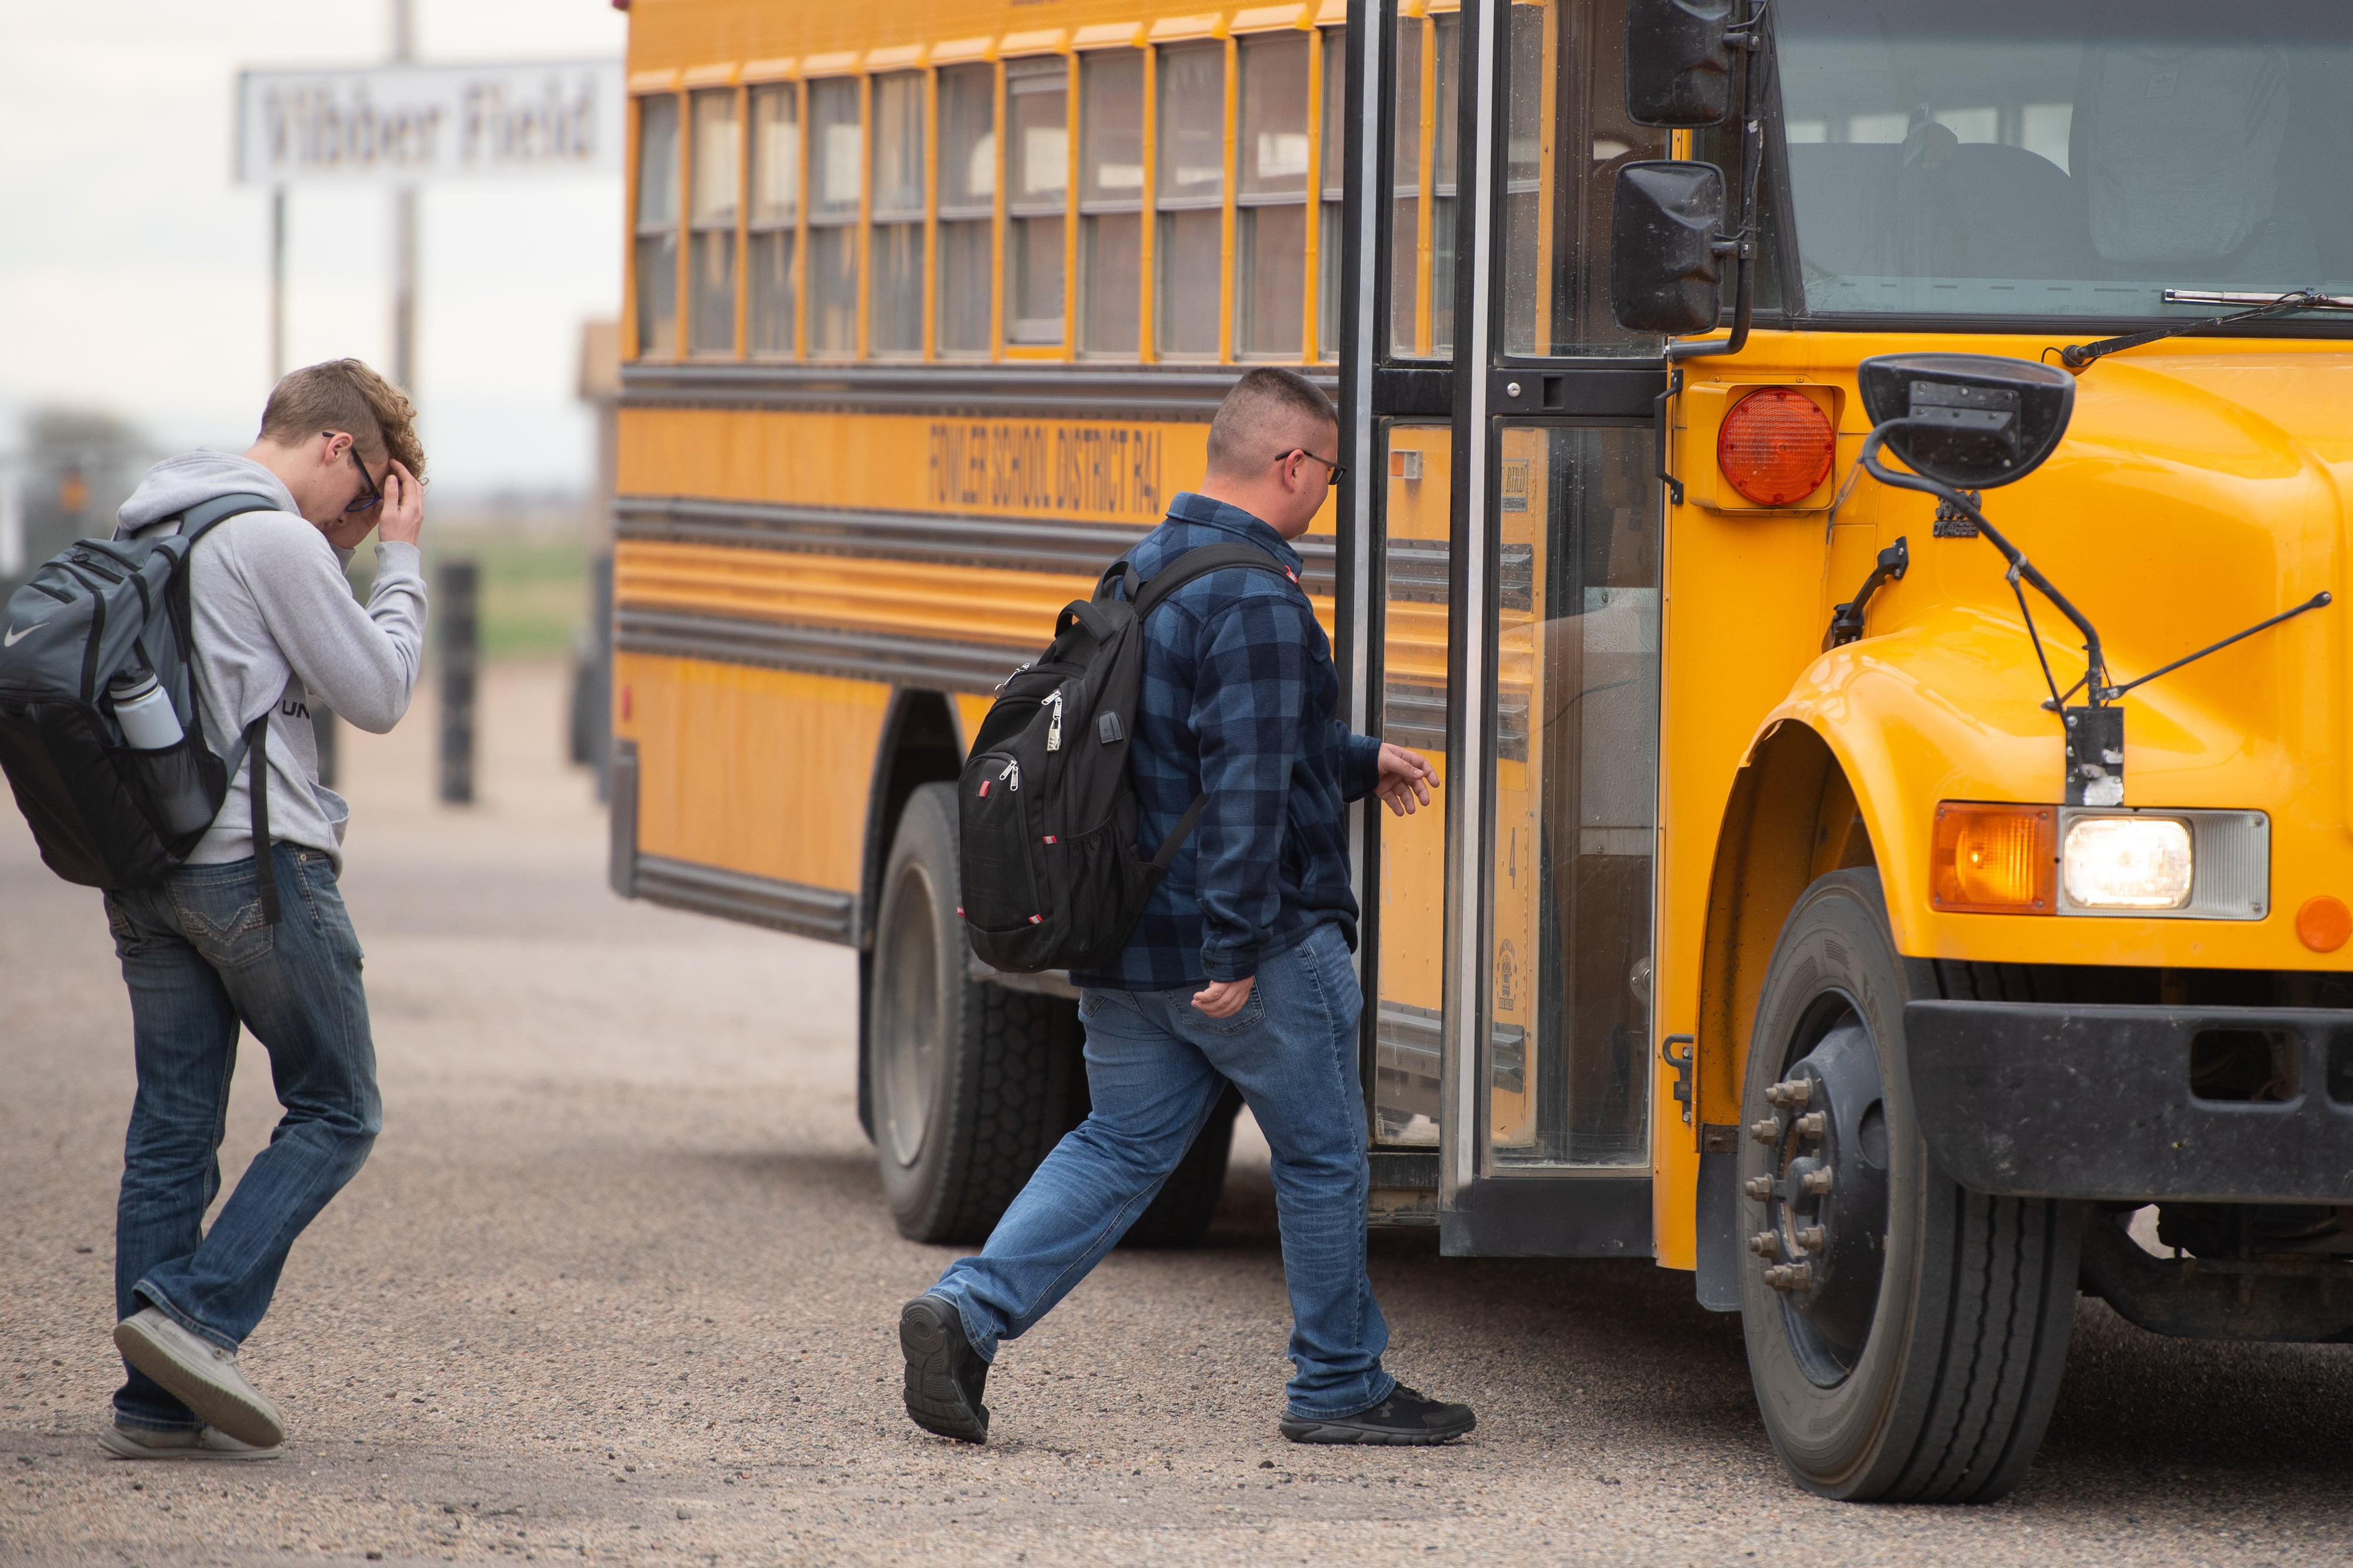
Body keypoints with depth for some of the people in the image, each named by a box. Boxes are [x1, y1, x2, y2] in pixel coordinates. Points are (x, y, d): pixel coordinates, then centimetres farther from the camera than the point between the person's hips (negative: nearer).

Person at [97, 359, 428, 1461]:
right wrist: (399, 562, 2)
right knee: (335, 1113, 3)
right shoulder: (276, 539, -12)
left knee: (172, 1131, 7)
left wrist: (341, 559, 16)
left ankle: (157, 1406, 5)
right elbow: (377, 694, -9)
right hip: (255, 864, -8)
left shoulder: (151, 532, 17)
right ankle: (195, 1313, -11)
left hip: (144, 873, 8)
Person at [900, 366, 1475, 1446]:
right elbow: (1245, 786, -26)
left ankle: (967, 1310, -6)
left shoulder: (1143, 572, 11)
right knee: (1321, 1155, 8)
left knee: (1122, 1145, 11)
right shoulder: (1257, 601, -20)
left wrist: (1361, 764, 34)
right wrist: (1234, 950, -26)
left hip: (1126, 936, 8)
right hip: (1256, 946, -8)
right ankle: (1338, 1388, 19)